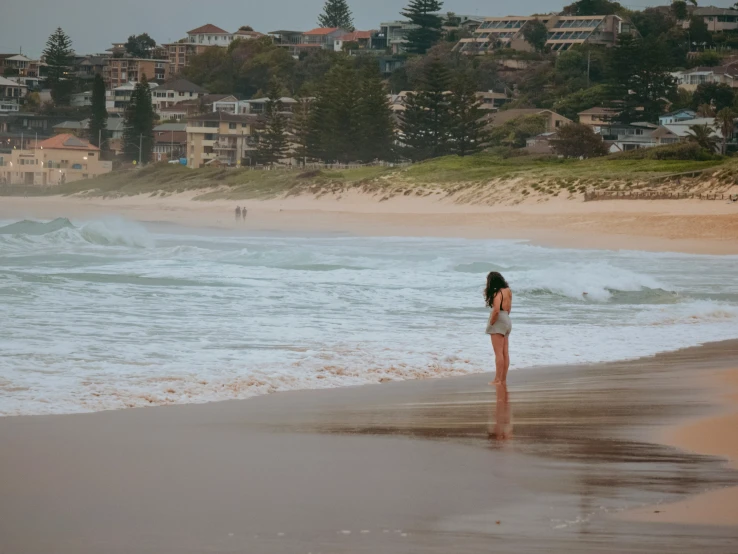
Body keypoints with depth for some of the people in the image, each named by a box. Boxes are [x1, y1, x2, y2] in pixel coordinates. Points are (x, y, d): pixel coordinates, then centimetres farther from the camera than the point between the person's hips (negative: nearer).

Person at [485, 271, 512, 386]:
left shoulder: (497, 293, -17)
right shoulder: (508, 291, 8)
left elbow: (496, 310, -24)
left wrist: (491, 323, -14)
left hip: (498, 321, -9)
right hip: (507, 321, 9)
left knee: (498, 353, -7)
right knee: (505, 353, 10)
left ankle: (498, 380, -7)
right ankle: (503, 379, 14)